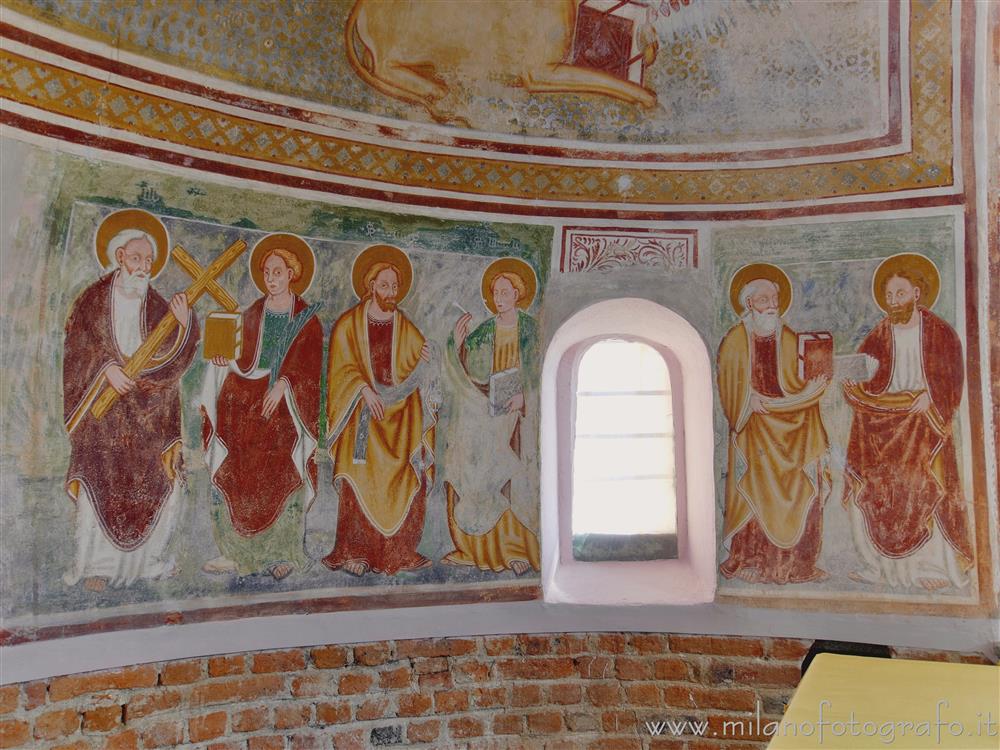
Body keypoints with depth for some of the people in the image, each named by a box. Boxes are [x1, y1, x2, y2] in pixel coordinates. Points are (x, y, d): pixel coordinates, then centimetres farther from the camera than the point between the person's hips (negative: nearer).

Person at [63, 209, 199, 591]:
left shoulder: (159, 308, 10)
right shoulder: (94, 299, 5)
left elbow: (172, 360, -1)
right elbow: (77, 347, -1)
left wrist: (183, 325, -17)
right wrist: (105, 369, -16)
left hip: (148, 413, 2)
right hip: (102, 410, -2)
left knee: (161, 483, -2)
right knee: (100, 484, -7)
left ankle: (148, 558, 14)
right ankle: (98, 565, 5)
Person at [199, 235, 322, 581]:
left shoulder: (307, 317, 4)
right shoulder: (253, 314, 15)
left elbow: (309, 363, -5)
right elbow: (246, 361, 11)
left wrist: (283, 384, -18)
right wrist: (227, 361, -9)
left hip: (288, 402, -3)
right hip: (249, 399, 4)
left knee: (283, 473, -11)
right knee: (236, 471, -5)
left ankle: (285, 552, -3)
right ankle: (236, 551, 1)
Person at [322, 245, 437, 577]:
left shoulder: (407, 330, 14)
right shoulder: (348, 325, 5)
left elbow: (416, 375, 11)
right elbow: (342, 368, -2)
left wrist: (424, 362, -11)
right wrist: (366, 391, -17)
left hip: (400, 417, 3)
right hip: (363, 416, -2)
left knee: (404, 483, -6)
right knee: (361, 482, -10)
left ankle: (398, 553, 1)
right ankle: (355, 553, -4)